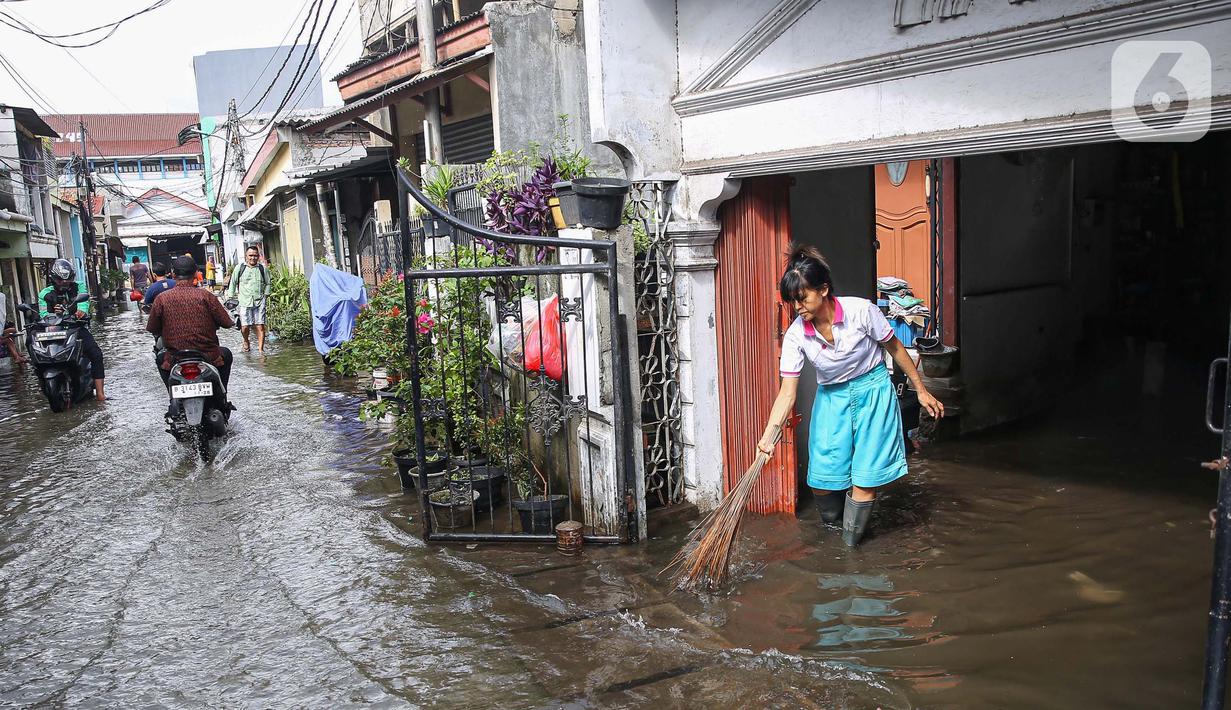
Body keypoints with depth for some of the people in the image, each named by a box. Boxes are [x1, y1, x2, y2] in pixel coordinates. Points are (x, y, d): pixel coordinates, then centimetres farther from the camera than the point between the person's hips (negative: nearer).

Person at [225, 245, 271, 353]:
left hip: (259, 301, 1)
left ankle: (261, 348, 1)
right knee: (245, 326, -5)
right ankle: (246, 342, 26)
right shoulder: (239, 268, 7)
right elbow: (233, 283, 16)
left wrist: (266, 294, 9)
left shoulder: (263, 269, 9)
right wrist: (230, 297, 14)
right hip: (244, 302, -1)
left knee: (260, 326, -6)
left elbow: (267, 283, 20)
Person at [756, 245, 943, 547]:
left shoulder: (861, 310, -22)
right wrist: (768, 435, -29)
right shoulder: (795, 336, -16)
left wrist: (921, 390, 2)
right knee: (821, 478, -2)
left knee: (865, 476, -4)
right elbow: (787, 392, -17)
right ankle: (831, 524, 29)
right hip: (832, 398, 2)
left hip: (872, 392, -2)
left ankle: (851, 540, 16)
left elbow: (894, 348, -6)